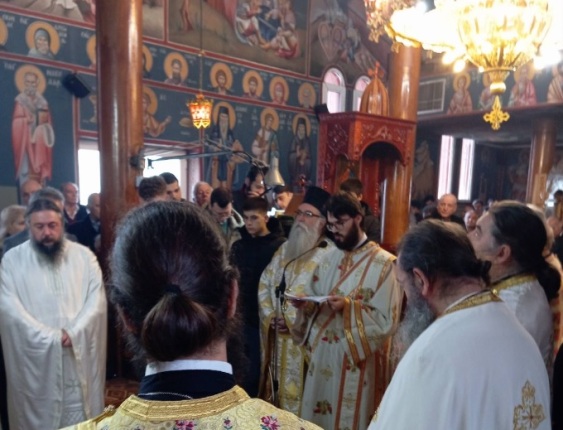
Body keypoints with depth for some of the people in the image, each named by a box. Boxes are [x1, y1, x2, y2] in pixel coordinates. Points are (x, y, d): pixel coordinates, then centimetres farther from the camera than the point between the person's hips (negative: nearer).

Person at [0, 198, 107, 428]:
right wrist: (50, 337, -16)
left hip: (80, 355, 1)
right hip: (34, 360, 0)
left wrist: (73, 332, -17)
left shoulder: (84, 255, 2)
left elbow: (97, 299, -3)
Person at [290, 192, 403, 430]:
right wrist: (305, 303, -10)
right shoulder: (328, 259, 8)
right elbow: (316, 303, 11)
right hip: (322, 355, 6)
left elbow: (386, 320, -14)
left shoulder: (383, 263, -11)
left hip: (357, 362, -5)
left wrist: (348, 307, -26)